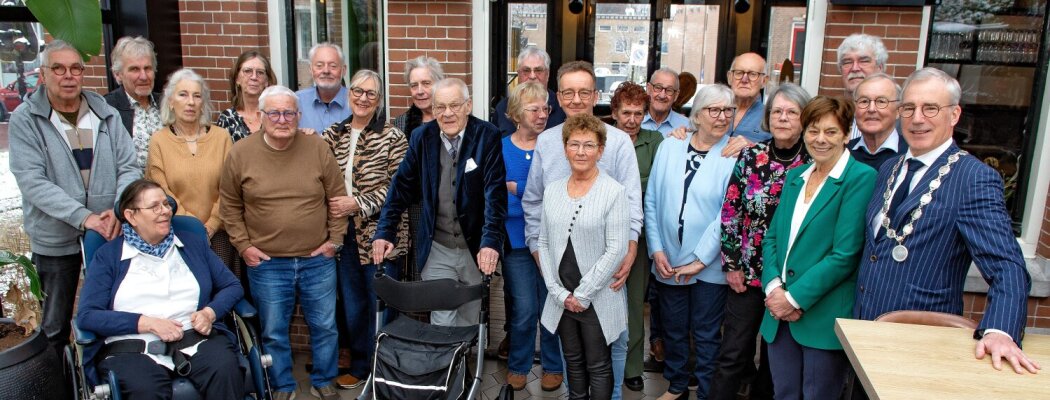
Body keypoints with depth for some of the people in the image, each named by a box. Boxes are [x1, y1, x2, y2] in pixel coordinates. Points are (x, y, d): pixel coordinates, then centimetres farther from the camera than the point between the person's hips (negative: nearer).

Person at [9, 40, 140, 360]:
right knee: (56, 324, 12)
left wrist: (118, 209, -17)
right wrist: (83, 217, -23)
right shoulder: (25, 119, -5)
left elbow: (129, 168, 1)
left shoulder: (106, 113, 3)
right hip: (55, 238, -2)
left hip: (109, 233, 2)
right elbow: (32, 181, -14)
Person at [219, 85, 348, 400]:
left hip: (318, 260, 1)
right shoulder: (240, 153, -4)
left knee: (324, 326, 12)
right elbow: (229, 206, 4)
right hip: (267, 263, 0)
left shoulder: (318, 149, -4)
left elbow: (337, 198, 2)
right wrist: (243, 245, -1)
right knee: (274, 332, 12)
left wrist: (335, 240, 0)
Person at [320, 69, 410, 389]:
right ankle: (360, 366, 33)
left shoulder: (392, 137, -7)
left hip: (379, 234, -5)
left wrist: (357, 203, -17)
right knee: (351, 305, 16)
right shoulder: (333, 135, 8)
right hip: (344, 234, 5)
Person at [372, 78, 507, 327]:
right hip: (436, 250, 1)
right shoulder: (422, 137, 1)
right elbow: (401, 187, 4)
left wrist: (491, 242, -25)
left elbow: (495, 192, -16)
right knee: (442, 322, 0)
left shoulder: (487, 136, -9)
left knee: (469, 322, 12)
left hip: (476, 249, -1)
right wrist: (384, 232, -2)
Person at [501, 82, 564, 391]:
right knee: (524, 310, 1)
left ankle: (553, 365, 29)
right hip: (517, 241, 0)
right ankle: (518, 366, 24)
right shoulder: (501, 149, 1)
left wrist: (517, 188, -15)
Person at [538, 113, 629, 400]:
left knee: (598, 367, 8)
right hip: (562, 298, 4)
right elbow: (543, 243, 6)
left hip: (598, 300, -4)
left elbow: (616, 250, -14)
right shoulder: (552, 190, 5)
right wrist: (558, 292, -3)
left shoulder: (614, 192, -10)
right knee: (573, 363, 17)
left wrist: (583, 294, -13)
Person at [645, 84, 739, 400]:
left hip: (709, 266, -3)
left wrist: (700, 260, -13)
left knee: (706, 336, 9)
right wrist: (656, 250, -4)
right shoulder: (669, 147, 1)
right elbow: (652, 202, 2)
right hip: (668, 263, 3)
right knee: (673, 330, 18)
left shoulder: (735, 156, -8)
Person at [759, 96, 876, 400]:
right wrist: (774, 287, -6)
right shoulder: (794, 176, 11)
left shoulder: (861, 178, -9)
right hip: (781, 316, 6)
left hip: (824, 317, -5)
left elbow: (845, 254, -16)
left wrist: (795, 298, -16)